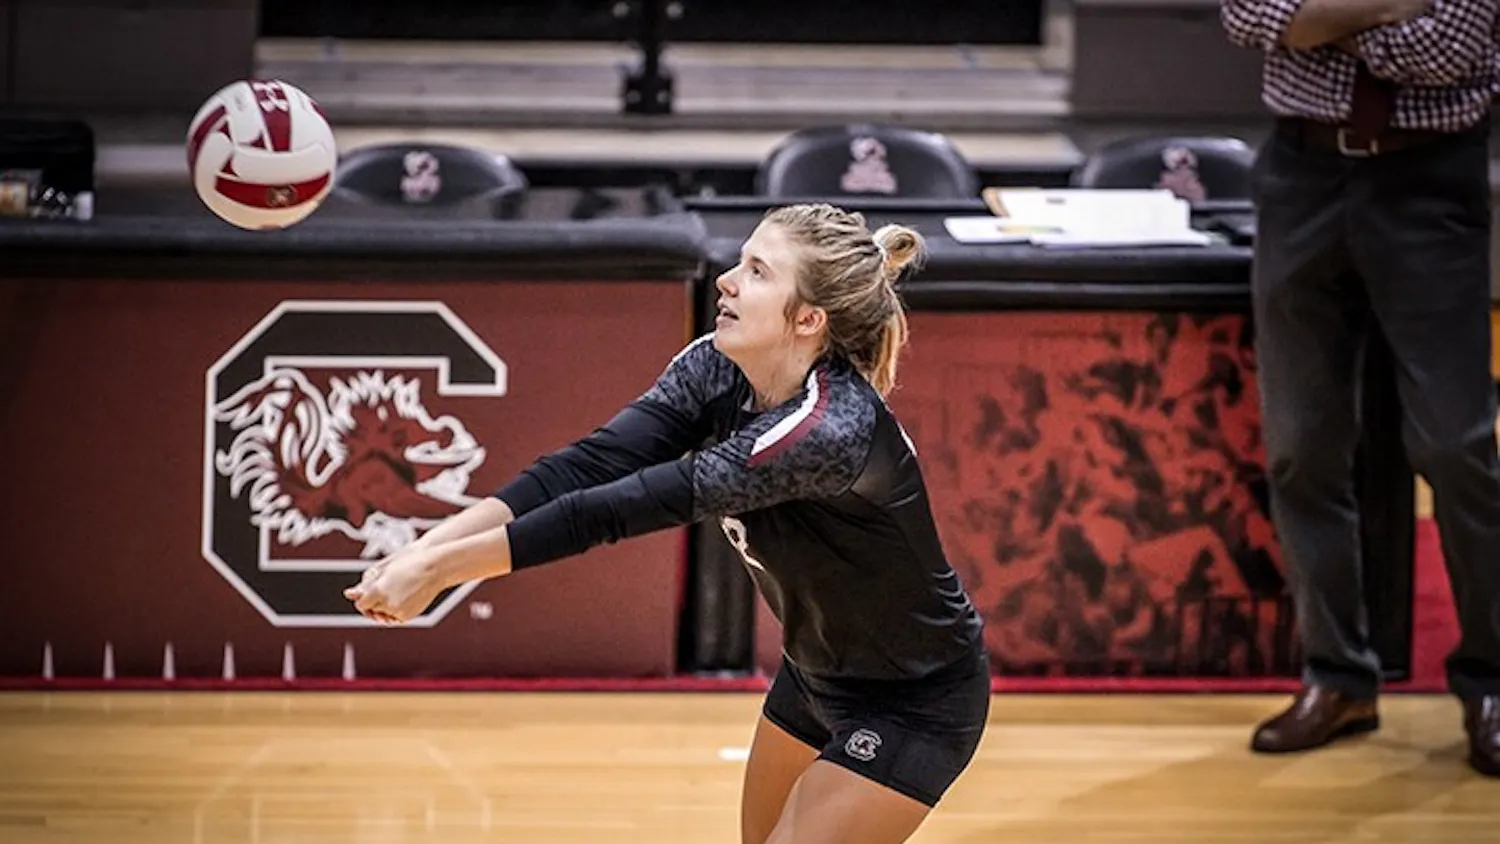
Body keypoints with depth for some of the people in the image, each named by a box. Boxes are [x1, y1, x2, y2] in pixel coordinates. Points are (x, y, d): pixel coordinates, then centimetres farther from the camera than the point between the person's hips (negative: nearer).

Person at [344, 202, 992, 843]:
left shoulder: (831, 429, -35)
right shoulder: (715, 369, -12)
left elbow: (629, 506, -38)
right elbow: (591, 466, -21)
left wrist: (442, 567, -39)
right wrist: (425, 547, -34)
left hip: (915, 704, -8)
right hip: (816, 672, 8)